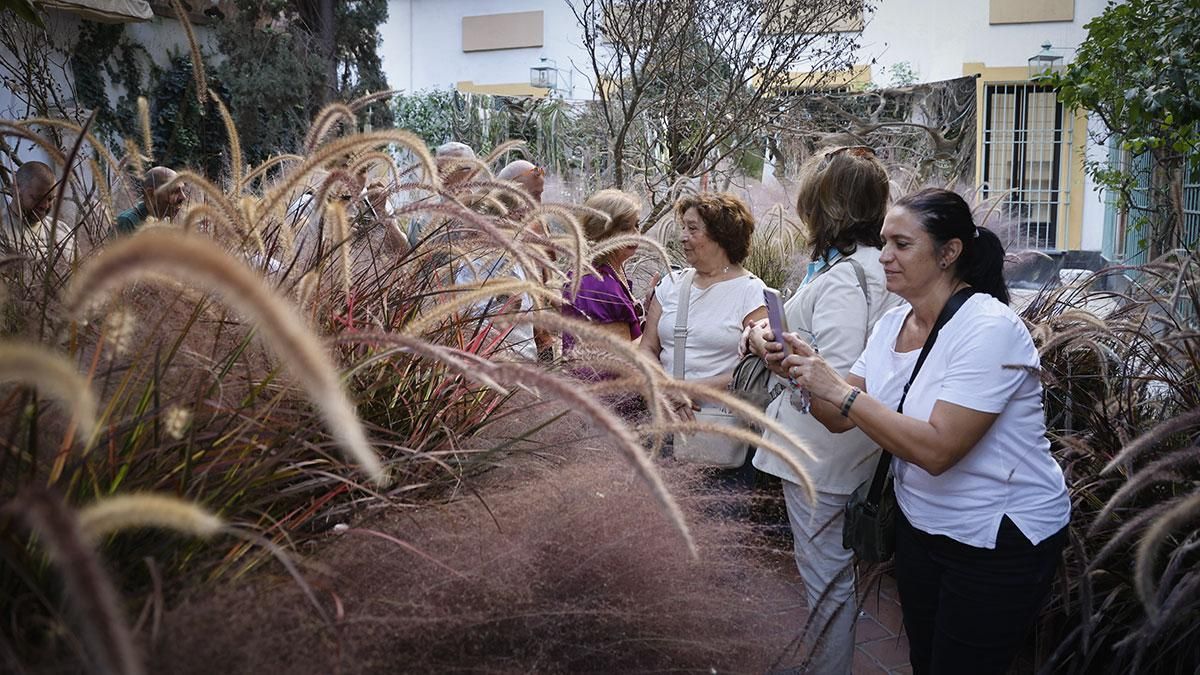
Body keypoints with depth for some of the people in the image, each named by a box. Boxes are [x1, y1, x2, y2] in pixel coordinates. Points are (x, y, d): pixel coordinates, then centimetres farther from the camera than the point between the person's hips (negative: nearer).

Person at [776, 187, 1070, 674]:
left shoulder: (989, 328, -23)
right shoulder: (892, 324, 1)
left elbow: (936, 449, -30)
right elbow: (841, 419, 0)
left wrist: (840, 390, -30)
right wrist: (806, 370, -17)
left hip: (999, 539, -7)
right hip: (920, 523, 7)